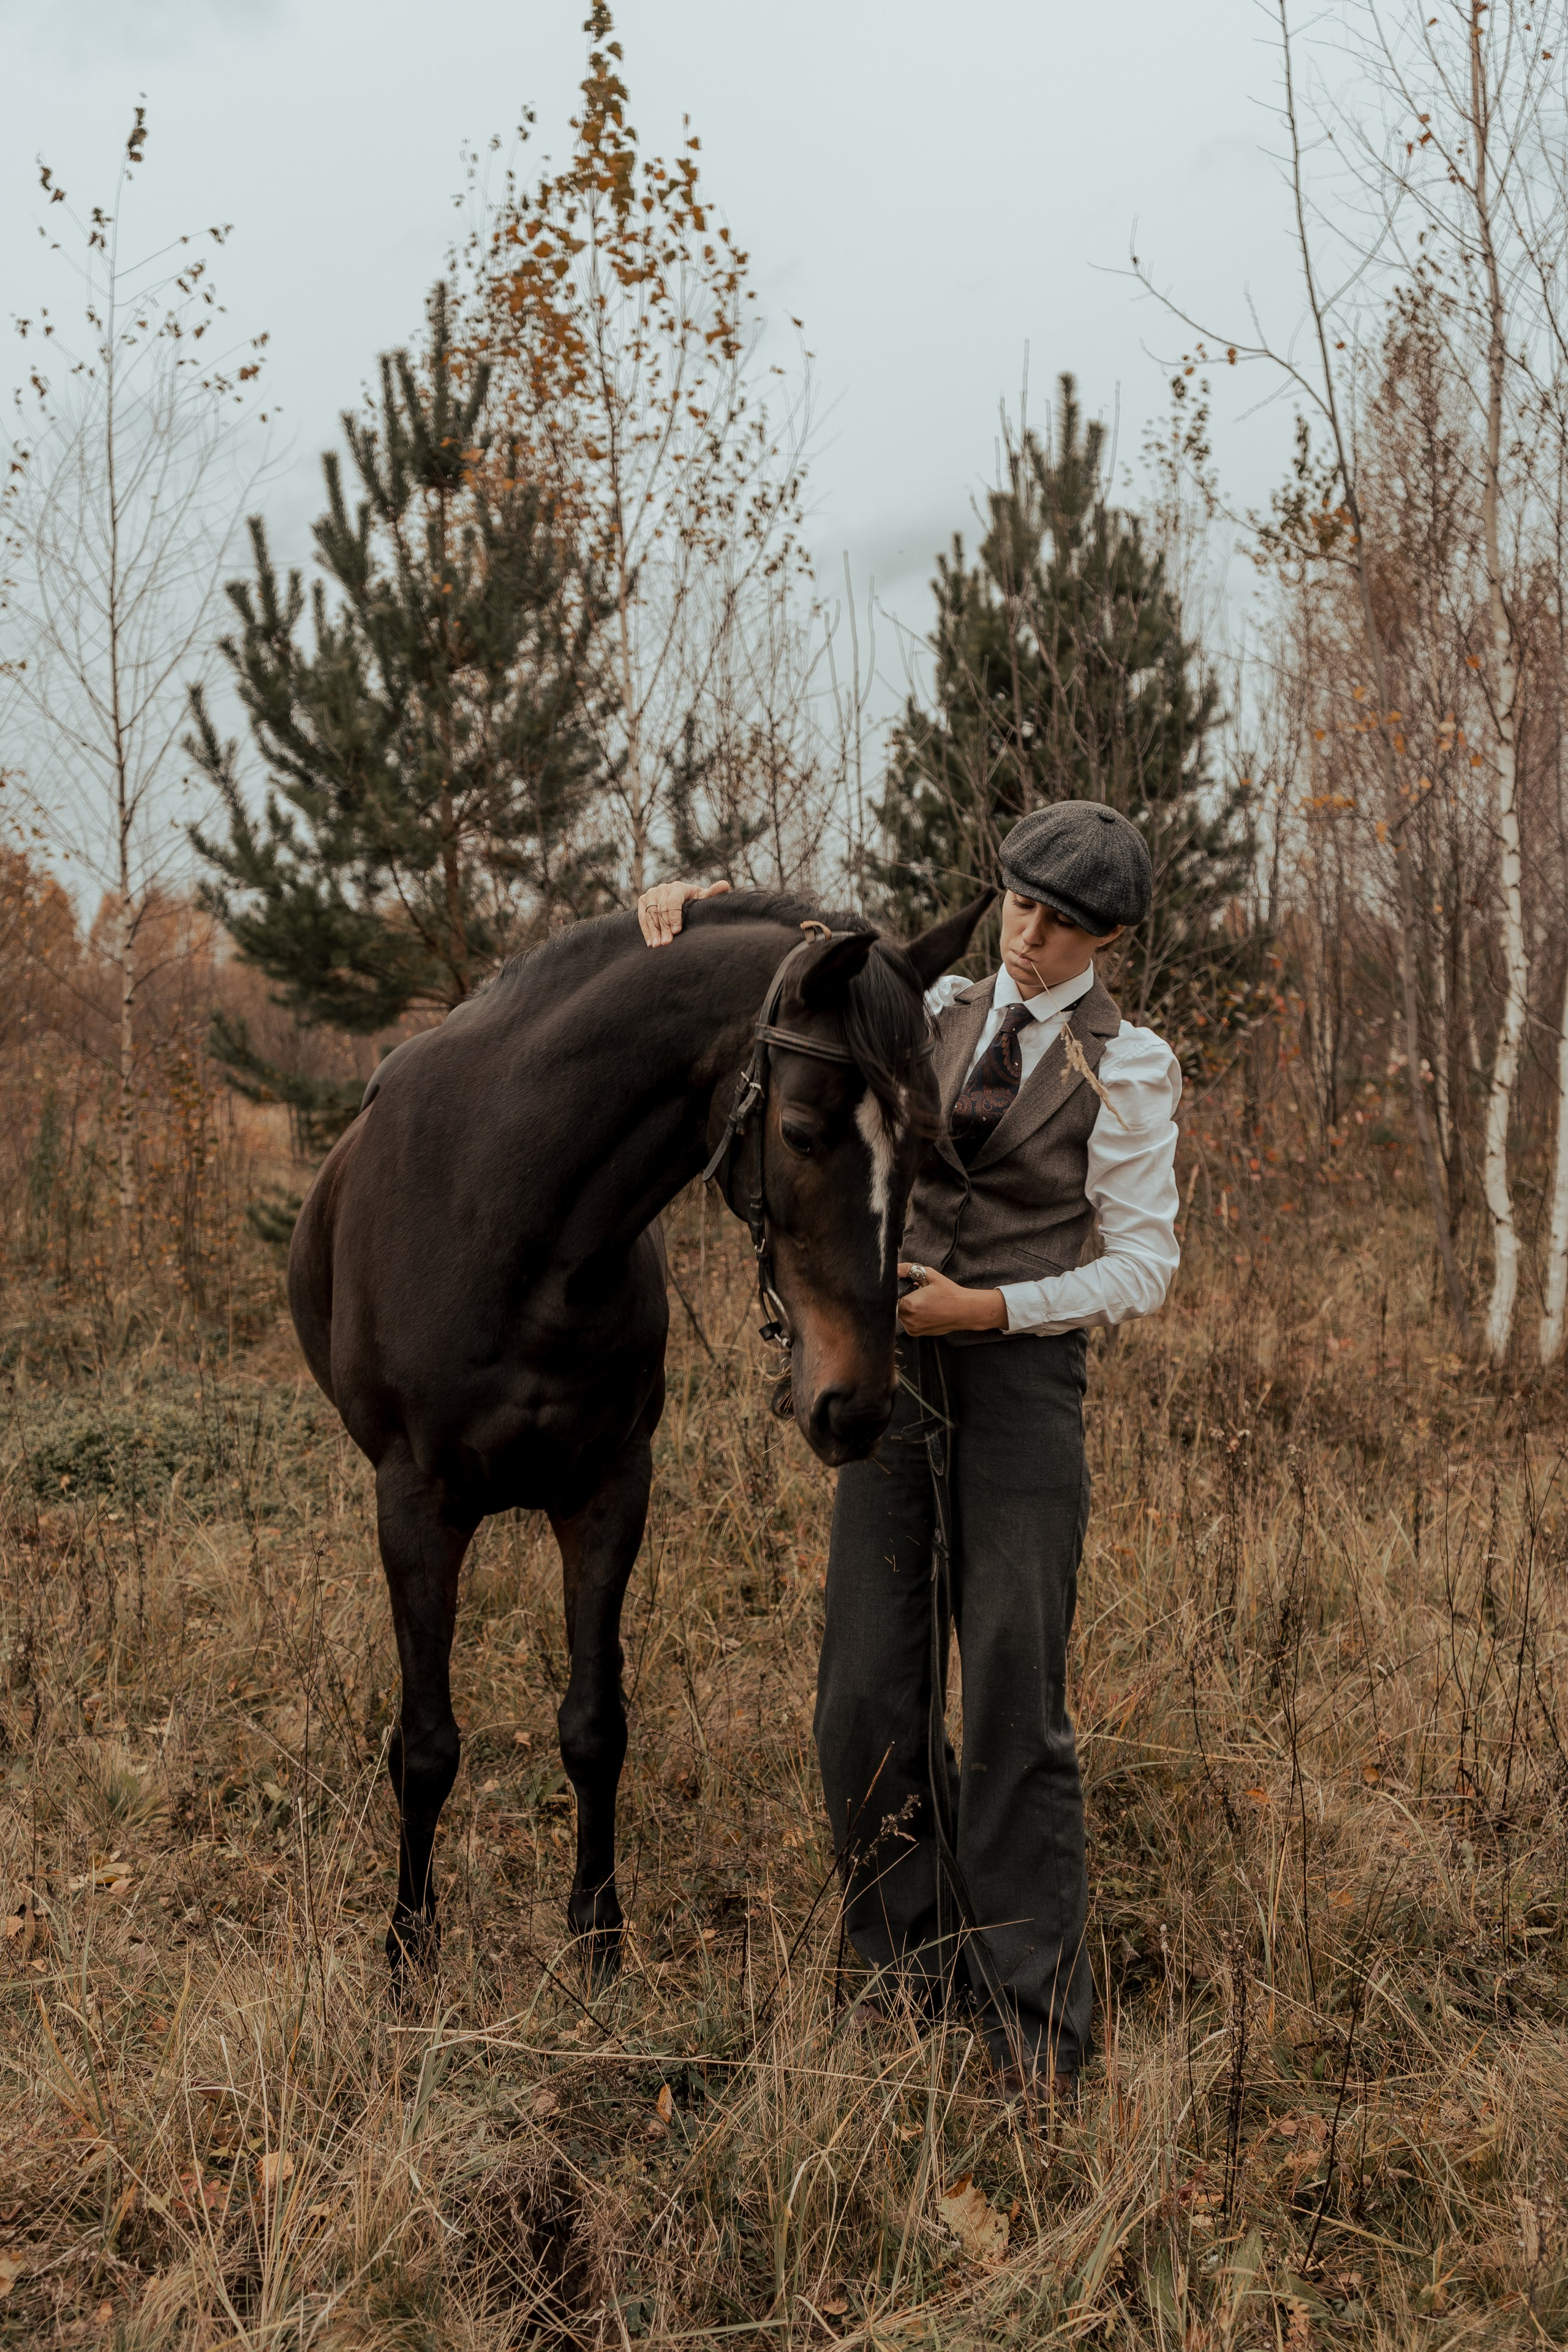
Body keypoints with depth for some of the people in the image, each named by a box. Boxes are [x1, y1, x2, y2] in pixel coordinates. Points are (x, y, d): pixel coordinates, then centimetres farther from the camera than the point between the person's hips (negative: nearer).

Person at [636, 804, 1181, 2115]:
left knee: (1015, 1701, -7)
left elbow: (1141, 1269, -7)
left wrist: (987, 1306, -19)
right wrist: (693, 905, -3)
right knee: (873, 1693, 2)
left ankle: (1036, 2016, 5)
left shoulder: (1126, 1069, -3)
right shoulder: (940, 1015, 9)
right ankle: (915, 1956, 21)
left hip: (1023, 1382, -4)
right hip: (894, 1378, 4)